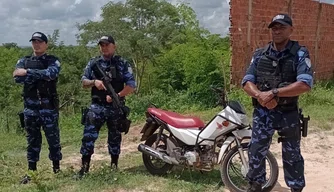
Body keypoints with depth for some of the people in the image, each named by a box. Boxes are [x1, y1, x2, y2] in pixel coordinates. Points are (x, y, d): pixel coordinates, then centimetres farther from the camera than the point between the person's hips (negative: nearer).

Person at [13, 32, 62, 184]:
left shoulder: (53, 61, 0)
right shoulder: (23, 61, 10)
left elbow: (51, 74, -22)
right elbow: (18, 78, -9)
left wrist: (28, 72, -22)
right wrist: (40, 76, -17)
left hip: (49, 108, -3)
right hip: (30, 108, 3)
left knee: (53, 140, 4)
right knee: (32, 141, 10)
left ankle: (56, 168, 16)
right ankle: (31, 171, 17)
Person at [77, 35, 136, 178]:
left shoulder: (123, 64, 0)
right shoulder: (93, 63, 7)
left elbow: (131, 86, -5)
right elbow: (84, 82, 9)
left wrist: (117, 95, -18)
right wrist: (94, 82, -13)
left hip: (116, 107, -1)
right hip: (96, 106, 1)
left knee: (115, 138, 10)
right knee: (88, 135, -9)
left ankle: (114, 166, 24)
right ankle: (84, 166, -1)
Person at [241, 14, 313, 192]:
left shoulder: (300, 53, -7)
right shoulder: (259, 54, 4)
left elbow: (305, 84, -20)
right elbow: (247, 82, 0)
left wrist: (274, 93, -23)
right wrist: (260, 95, -21)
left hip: (288, 114, -3)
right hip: (262, 113, 3)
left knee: (292, 155, 11)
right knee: (256, 153, 9)